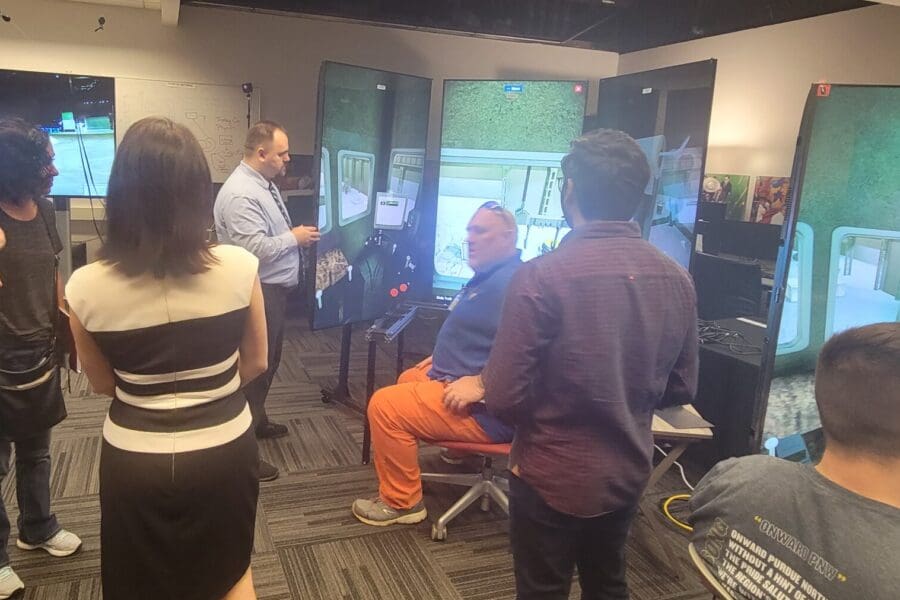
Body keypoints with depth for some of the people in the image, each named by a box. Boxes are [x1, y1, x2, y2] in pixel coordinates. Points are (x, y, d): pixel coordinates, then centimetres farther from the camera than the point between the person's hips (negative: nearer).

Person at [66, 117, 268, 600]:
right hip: (224, 451, 0)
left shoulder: (86, 287, -15)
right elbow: (255, 364, -2)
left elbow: (103, 383, 2)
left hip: (134, 462, 0)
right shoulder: (239, 267, -17)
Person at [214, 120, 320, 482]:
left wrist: (296, 235, 8)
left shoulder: (264, 183, 11)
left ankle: (257, 420, 42)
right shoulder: (240, 194, -23)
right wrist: (295, 238, -17)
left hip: (274, 289, 11)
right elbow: (255, 248, -29)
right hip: (258, 293, -11)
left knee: (269, 361, 23)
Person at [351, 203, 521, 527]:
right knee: (406, 381, 26)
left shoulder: (512, 283, -22)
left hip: (486, 409, -12)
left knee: (385, 405, -15)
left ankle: (401, 503, 1)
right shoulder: (489, 277, 14)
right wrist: (439, 359, 17)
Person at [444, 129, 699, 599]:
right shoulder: (677, 280, -5)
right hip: (629, 473, 5)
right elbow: (681, 389, 4)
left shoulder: (541, 276, -24)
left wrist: (482, 385, 0)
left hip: (553, 476, -5)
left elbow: (505, 399, -22)